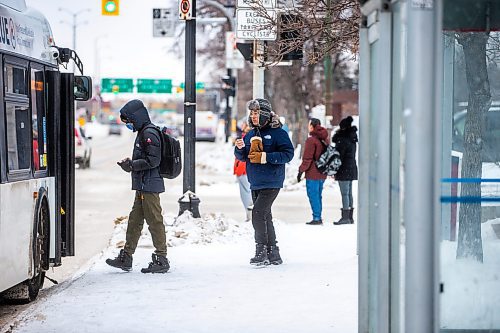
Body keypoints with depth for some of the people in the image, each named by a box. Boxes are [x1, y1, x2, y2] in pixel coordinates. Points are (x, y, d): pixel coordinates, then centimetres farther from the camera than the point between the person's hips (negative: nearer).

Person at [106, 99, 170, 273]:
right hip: (143, 186, 11)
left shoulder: (149, 133, -14)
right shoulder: (143, 132, 17)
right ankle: (126, 258, 19)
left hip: (149, 185, -11)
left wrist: (132, 165, -14)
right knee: (134, 221, 13)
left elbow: (152, 161, -20)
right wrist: (130, 162, 10)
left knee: (154, 221, -6)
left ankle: (161, 260, -2)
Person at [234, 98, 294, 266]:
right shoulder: (251, 134, 13)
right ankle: (273, 253, 20)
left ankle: (262, 252, -12)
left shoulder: (277, 132, -9)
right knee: (265, 217, 12)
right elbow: (242, 157, 18)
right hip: (255, 184, 8)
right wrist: (239, 148, -5)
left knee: (258, 214, -17)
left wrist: (265, 157, -21)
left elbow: (288, 154, -16)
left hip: (271, 183, -8)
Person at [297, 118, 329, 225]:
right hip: (322, 173, 8)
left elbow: (307, 159, -14)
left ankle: (316, 218, -5)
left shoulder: (311, 140, -14)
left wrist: (301, 171, -7)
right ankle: (318, 217, 16)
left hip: (313, 173, -8)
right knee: (318, 195, 14)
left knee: (313, 195, -4)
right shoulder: (324, 139, 11)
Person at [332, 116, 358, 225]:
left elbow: (339, 156, -16)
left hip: (344, 169, -9)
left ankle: (345, 217, -7)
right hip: (352, 168, 9)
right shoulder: (352, 138, 11)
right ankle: (350, 217, 18)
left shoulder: (343, 139, -16)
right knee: (349, 193, 13)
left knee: (344, 193, -7)